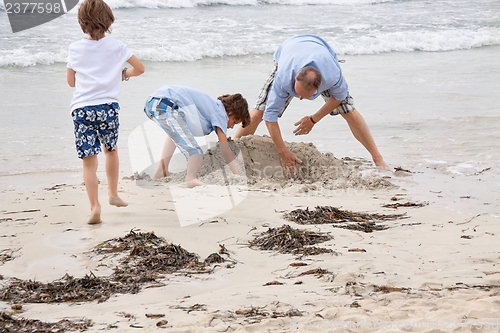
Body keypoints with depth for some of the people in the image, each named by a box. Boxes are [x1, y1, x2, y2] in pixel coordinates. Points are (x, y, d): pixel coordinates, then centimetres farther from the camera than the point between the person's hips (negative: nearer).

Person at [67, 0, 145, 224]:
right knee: (111, 150, 26)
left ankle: (95, 206, -11)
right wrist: (123, 74, 27)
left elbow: (71, 81, 12)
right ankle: (113, 194, 35)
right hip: (108, 106, 1)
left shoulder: (75, 49, 3)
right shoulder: (116, 47, 2)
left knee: (89, 161, 1)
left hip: (82, 109, -1)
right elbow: (140, 69, 9)